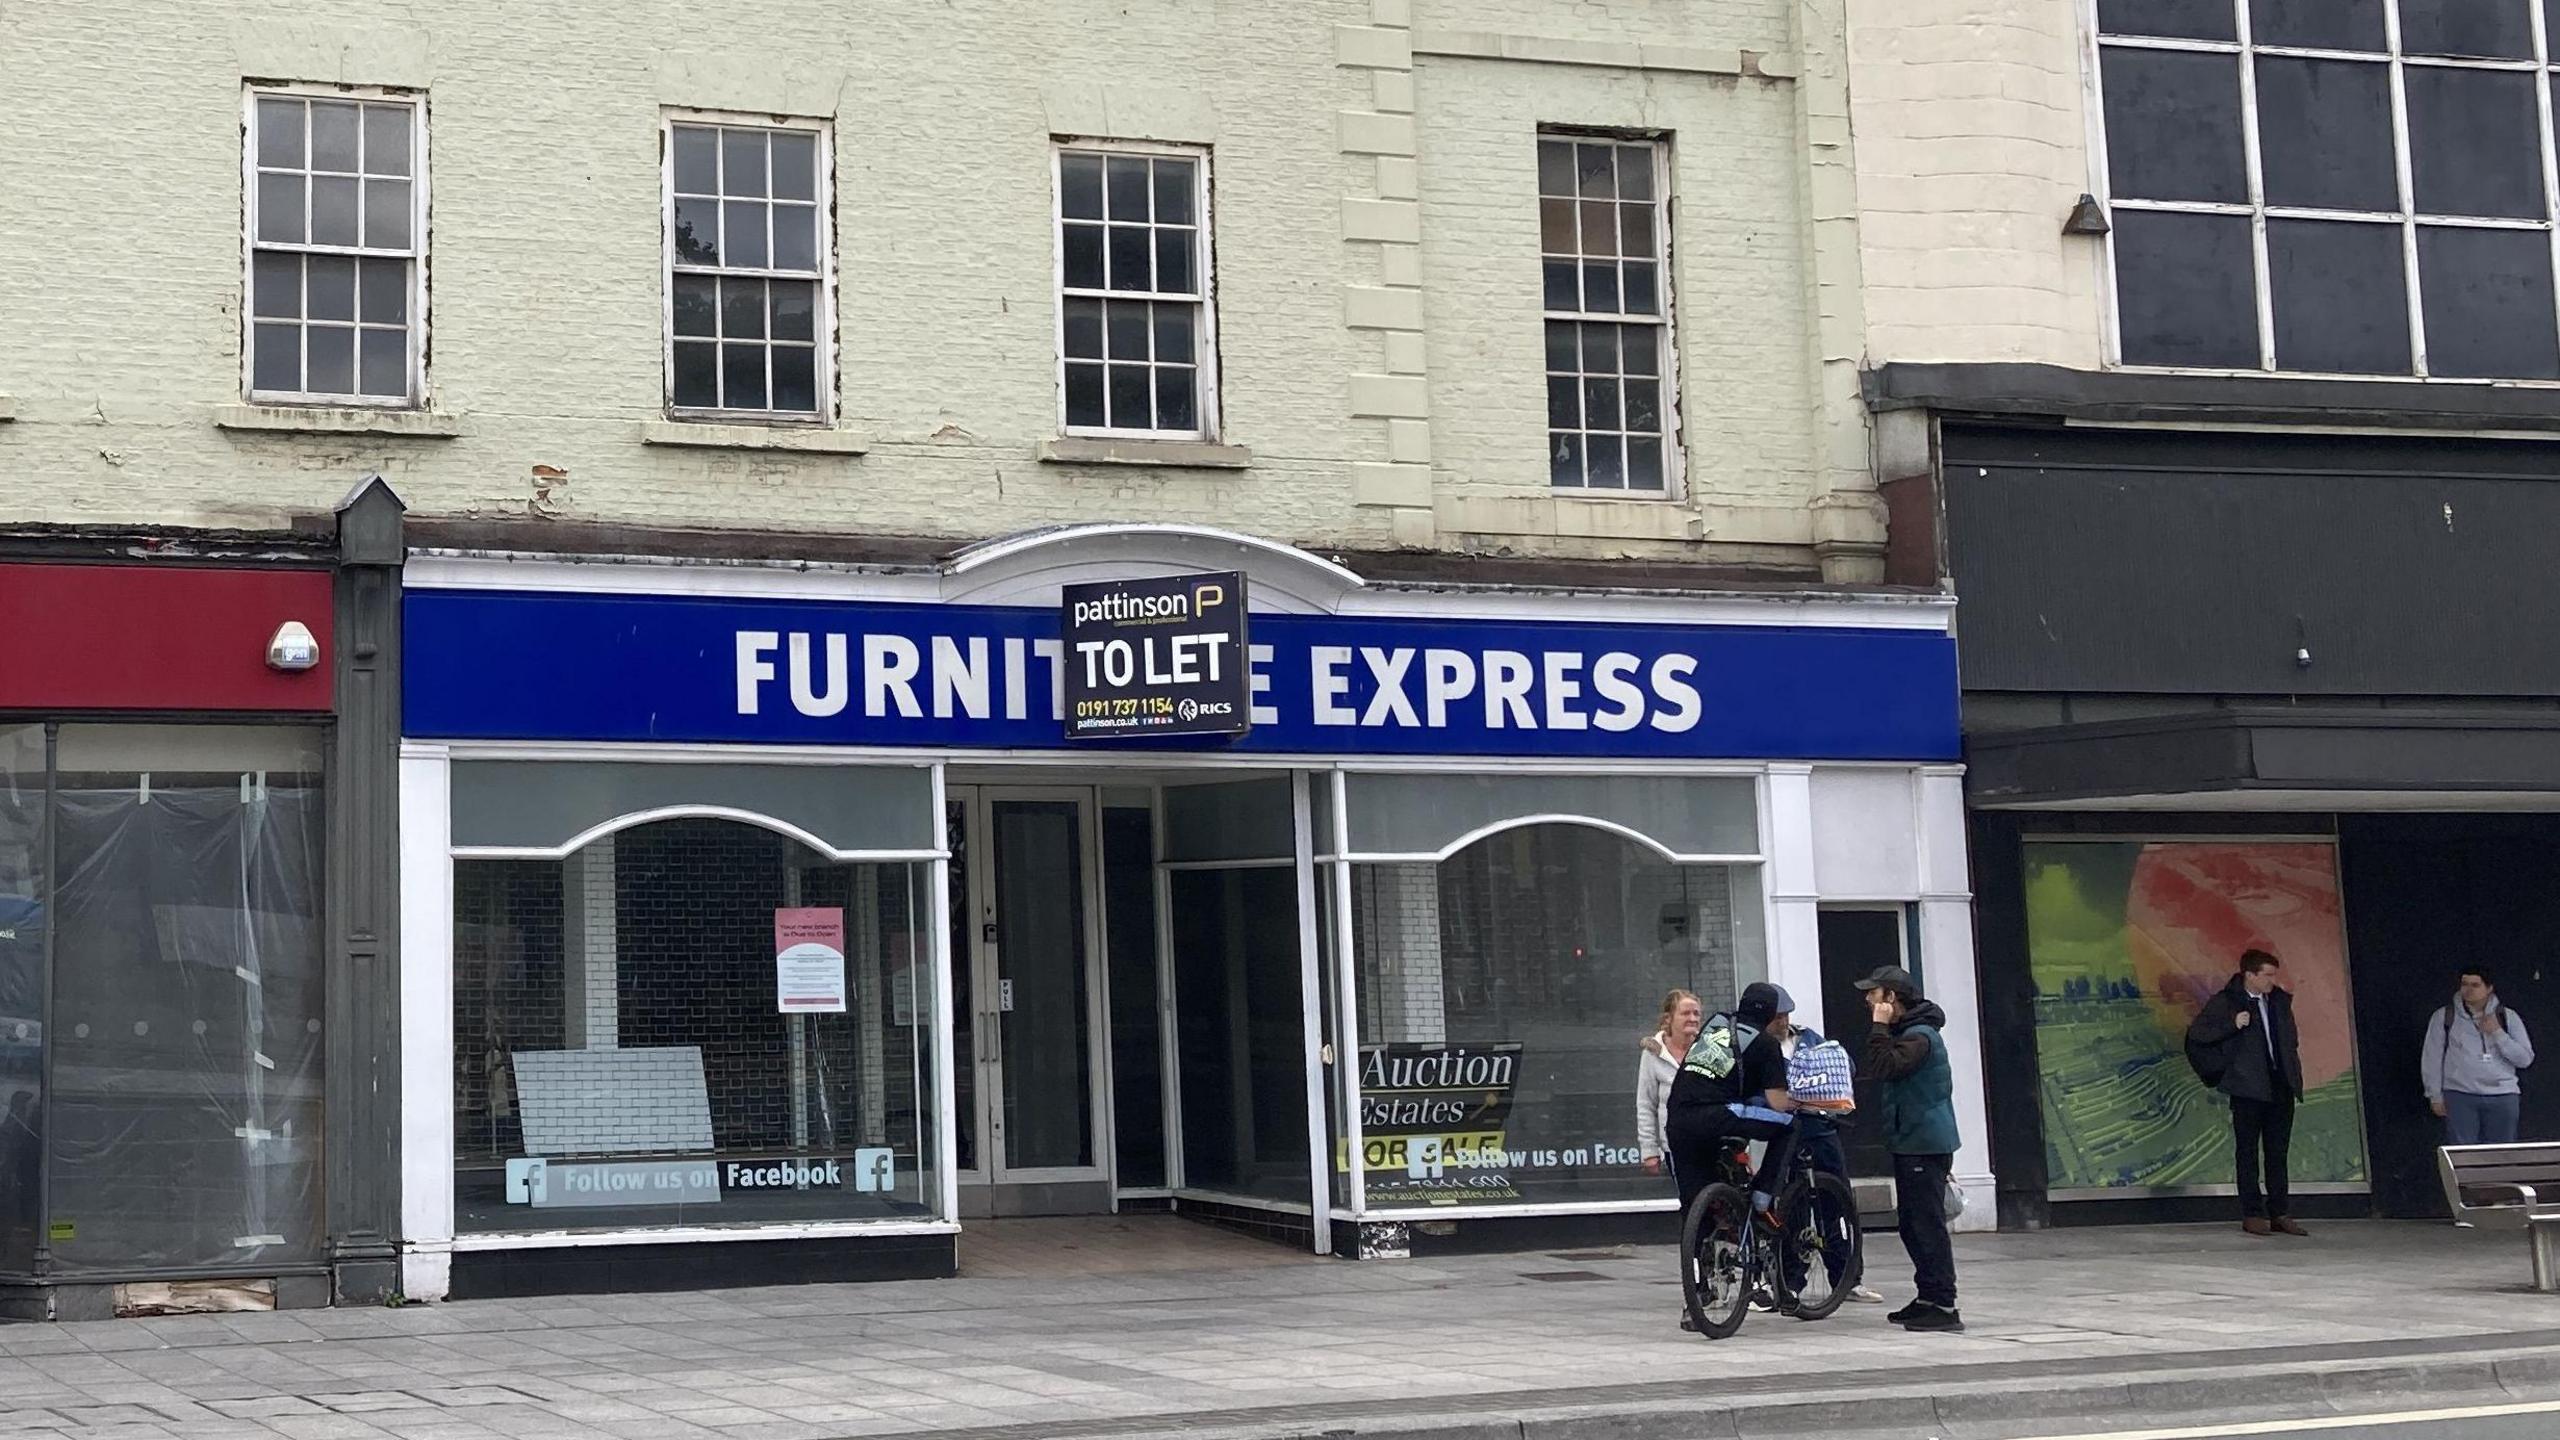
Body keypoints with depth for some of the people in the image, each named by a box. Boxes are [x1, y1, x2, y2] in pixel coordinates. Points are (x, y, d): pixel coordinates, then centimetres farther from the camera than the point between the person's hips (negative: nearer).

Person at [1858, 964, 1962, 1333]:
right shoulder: (1907, 1030, 17)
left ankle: (1943, 1305, -9)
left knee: (1927, 1225, -10)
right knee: (1910, 1224, 15)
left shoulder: (1920, 1035, -15)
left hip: (1926, 1145, -11)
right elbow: (1879, 1068, 18)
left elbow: (1883, 1066, -27)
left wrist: (1880, 1026, -20)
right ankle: (1928, 1298, 22)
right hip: (1911, 1143, 11)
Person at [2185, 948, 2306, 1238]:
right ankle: (2253, 1215, 2)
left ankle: (2281, 1215, 11)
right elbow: (2196, 1033, -10)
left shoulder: (2281, 1000, 12)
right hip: (2248, 1088, -5)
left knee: (2278, 1153, 7)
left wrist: (2294, 1077, 11)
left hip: (2281, 1087, 5)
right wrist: (2233, 1025, -19)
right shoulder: (2225, 1003, -5)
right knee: (2248, 1152, 0)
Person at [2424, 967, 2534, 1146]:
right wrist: (2435, 1096, 2)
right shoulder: (2443, 1017, 4)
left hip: (2502, 1097, 1)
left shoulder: (2507, 1017, 7)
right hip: (2460, 1097, -1)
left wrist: (2497, 1033, -7)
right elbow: (2431, 1059, 6)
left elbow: (2525, 1059, 2)